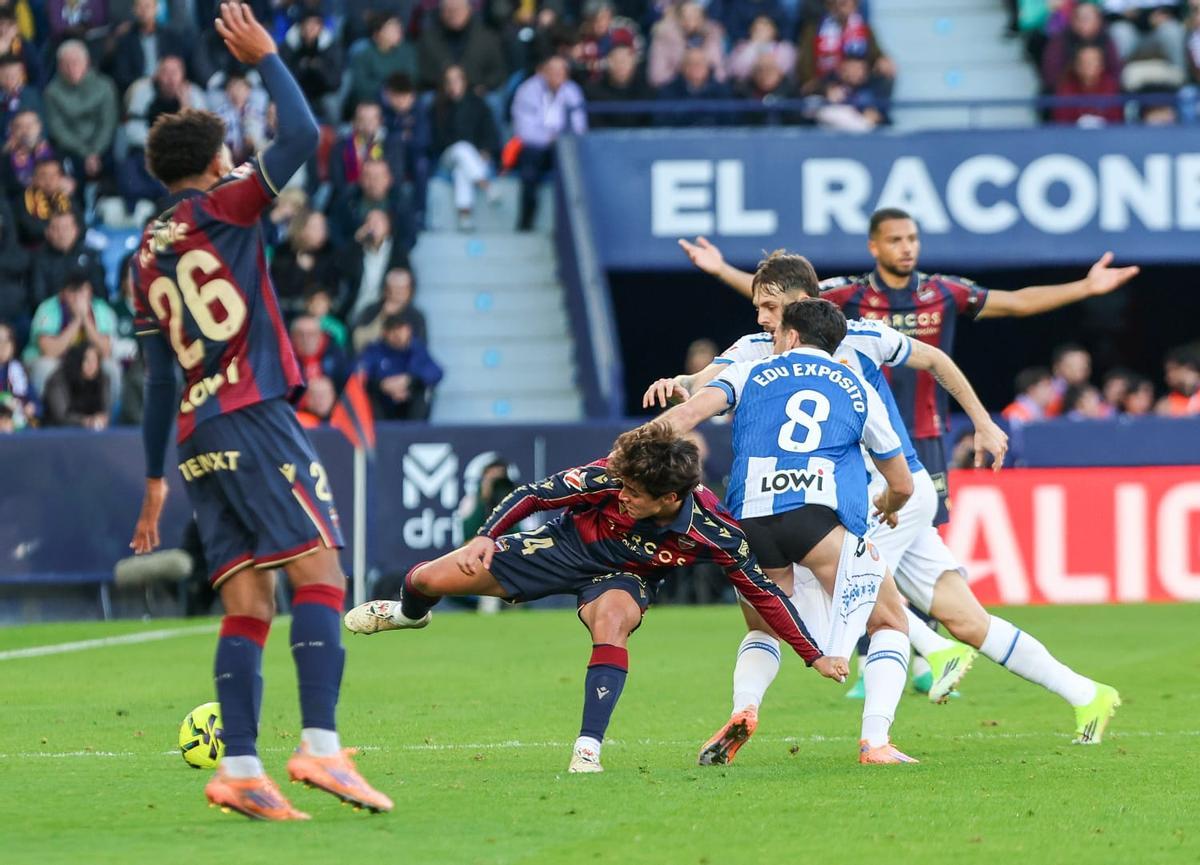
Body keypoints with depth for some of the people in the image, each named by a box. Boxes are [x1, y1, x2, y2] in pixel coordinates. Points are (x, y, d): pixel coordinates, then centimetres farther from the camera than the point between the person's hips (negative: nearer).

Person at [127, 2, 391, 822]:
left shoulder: (148, 253, 20)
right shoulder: (221, 207, 0)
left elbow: (157, 376, 23)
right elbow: (302, 136, -7)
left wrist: (155, 478, 28)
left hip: (197, 437, 7)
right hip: (254, 416, -7)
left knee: (249, 601, 4)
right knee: (320, 572, -12)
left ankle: (240, 768, -7)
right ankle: (321, 747, -26)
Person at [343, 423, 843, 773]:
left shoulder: (714, 534, -32)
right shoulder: (608, 479, -32)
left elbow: (764, 594, -22)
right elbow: (534, 493, -16)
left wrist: (815, 657, -21)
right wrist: (487, 536, -25)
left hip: (626, 577, -1)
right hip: (568, 545, 1)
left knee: (612, 619, -41)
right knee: (432, 579, -3)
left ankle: (588, 748, -35)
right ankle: (409, 613, 38)